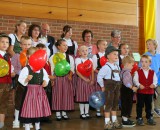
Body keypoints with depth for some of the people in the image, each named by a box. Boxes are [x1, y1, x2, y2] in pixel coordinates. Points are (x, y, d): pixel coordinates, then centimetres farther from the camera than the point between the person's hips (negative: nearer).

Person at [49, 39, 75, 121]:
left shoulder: (70, 57, 8)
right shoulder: (53, 57, -1)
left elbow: (72, 68, 5)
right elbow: (51, 69, -3)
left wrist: (70, 75, -12)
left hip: (67, 78, 3)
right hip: (57, 78, -3)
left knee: (66, 95, 5)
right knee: (57, 95, 1)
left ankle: (64, 112, 17)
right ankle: (58, 113, 12)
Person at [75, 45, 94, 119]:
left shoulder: (90, 60, 9)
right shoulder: (78, 60, -4)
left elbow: (92, 71, 7)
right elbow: (77, 71, -10)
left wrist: (92, 80, -5)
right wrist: (84, 78, -18)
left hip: (89, 80, 4)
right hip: (81, 79, -4)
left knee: (88, 96, 8)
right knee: (82, 96, 0)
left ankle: (87, 112, 18)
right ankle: (82, 113, 10)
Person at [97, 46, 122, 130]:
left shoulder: (118, 67, 11)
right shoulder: (106, 67, -15)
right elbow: (99, 77, -17)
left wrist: (119, 85, 11)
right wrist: (103, 86, -10)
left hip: (117, 86, 8)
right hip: (109, 86, -8)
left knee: (115, 104, 14)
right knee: (109, 104, -3)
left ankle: (114, 121, 25)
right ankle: (107, 123, 4)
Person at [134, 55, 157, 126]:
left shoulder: (152, 72, 3)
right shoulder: (138, 72, -5)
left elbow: (155, 80, 1)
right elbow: (135, 80, -11)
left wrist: (154, 84, -20)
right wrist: (139, 85, -28)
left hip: (150, 91, 3)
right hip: (140, 91, -3)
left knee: (149, 105, 14)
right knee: (140, 105, 5)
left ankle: (149, 118, 27)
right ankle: (139, 118, 15)